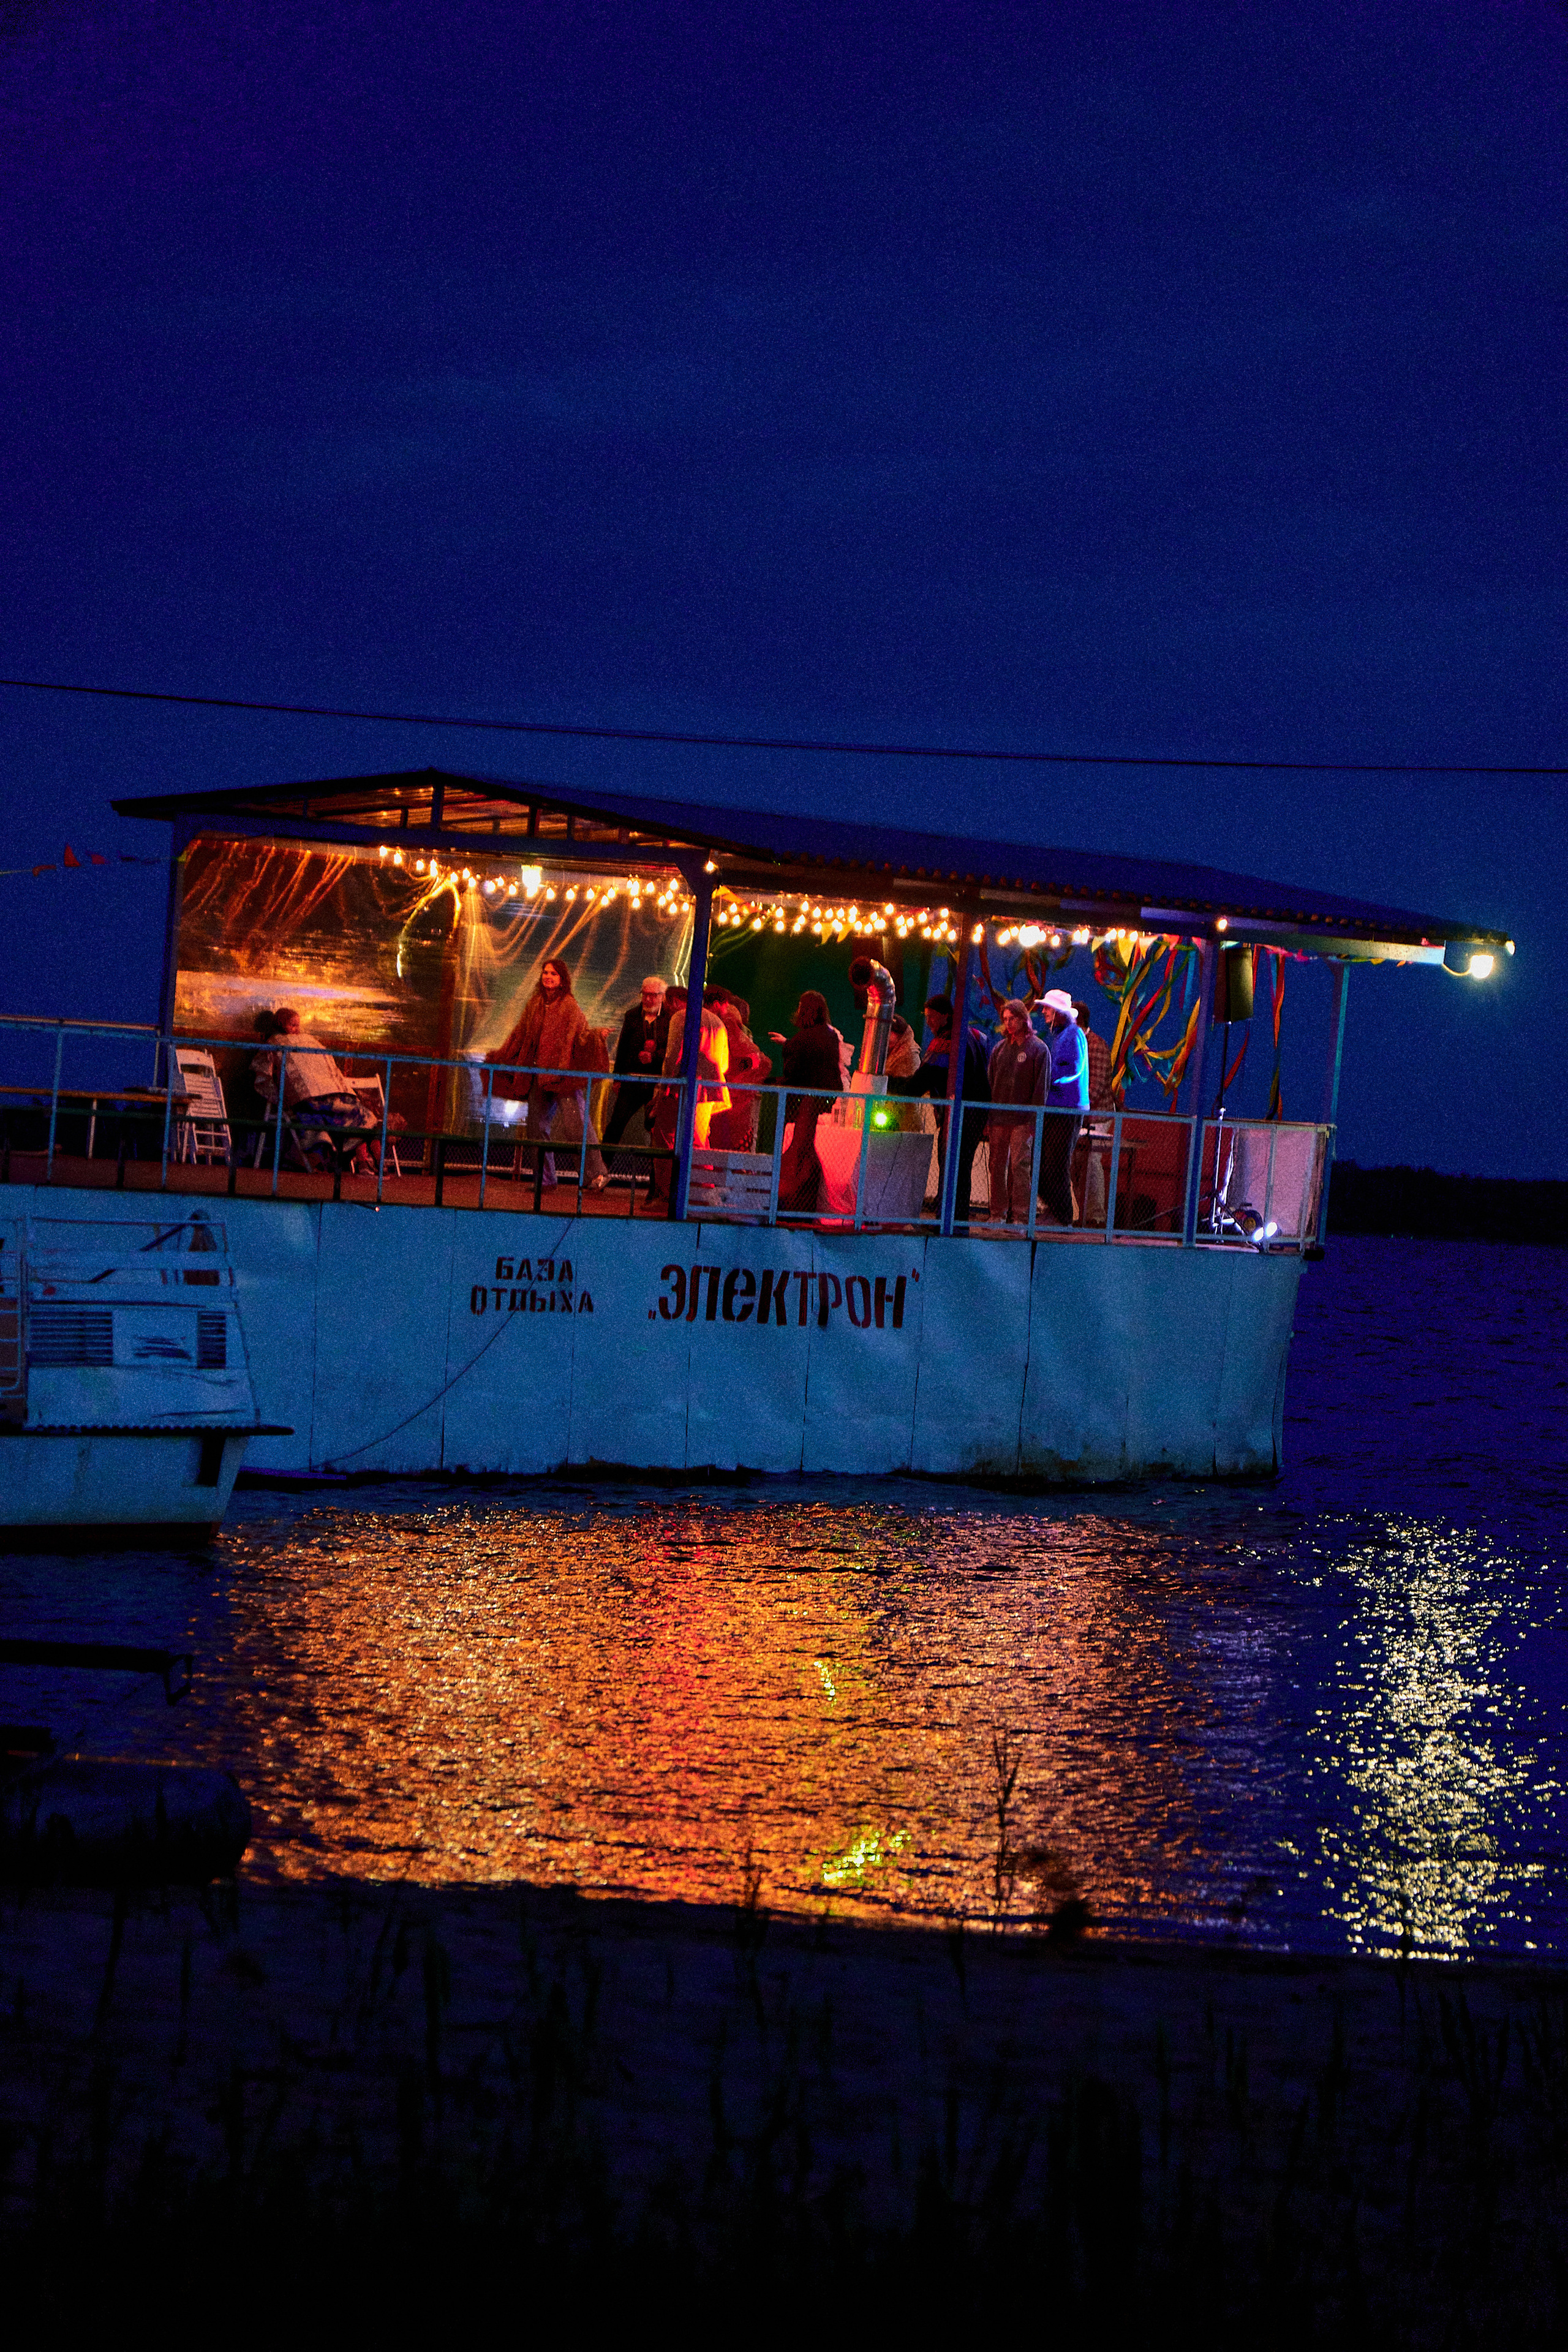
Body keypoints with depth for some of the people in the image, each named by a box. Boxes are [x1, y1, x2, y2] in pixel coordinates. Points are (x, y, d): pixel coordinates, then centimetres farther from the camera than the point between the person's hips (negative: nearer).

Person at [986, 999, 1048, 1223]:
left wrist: (1034, 1120, -11)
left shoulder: (1038, 1049, -1)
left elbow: (1041, 1087, -4)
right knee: (997, 1166, 4)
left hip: (1023, 1119, -5)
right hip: (998, 1118, 5)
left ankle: (1020, 1215, -7)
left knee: (1020, 1166, -8)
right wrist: (987, 1119, 10)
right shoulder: (1000, 1048, 15)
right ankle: (999, 1214, 9)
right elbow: (990, 1082, 17)